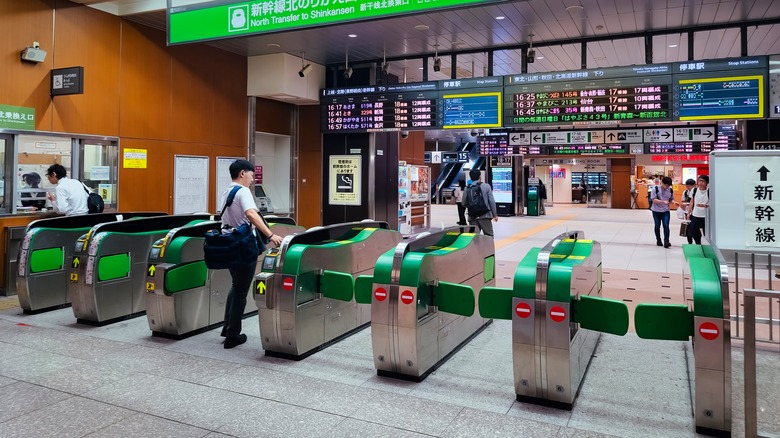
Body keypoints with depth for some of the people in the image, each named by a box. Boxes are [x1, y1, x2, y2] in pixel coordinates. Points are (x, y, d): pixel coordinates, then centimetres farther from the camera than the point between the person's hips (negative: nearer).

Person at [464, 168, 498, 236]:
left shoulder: (467, 188, 3)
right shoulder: (486, 186, -2)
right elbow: (491, 201, -3)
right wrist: (495, 214, 4)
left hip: (472, 217, 2)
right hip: (485, 215, -2)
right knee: (489, 236, 4)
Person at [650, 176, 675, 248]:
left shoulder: (670, 190, 0)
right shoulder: (655, 189, -13)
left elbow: (671, 199, 8)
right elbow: (654, 200, -16)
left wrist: (673, 202, -15)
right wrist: (663, 201, -29)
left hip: (666, 211, 2)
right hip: (656, 211, -2)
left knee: (666, 226, -9)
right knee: (657, 226, 11)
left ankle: (666, 241, -7)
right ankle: (658, 240, 26)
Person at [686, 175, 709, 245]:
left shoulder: (709, 192, -9)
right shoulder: (694, 190, 4)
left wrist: (706, 206, -24)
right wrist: (689, 213, 10)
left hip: (705, 216, -4)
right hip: (695, 216, 4)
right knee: (693, 233, 8)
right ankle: (698, 245, 26)